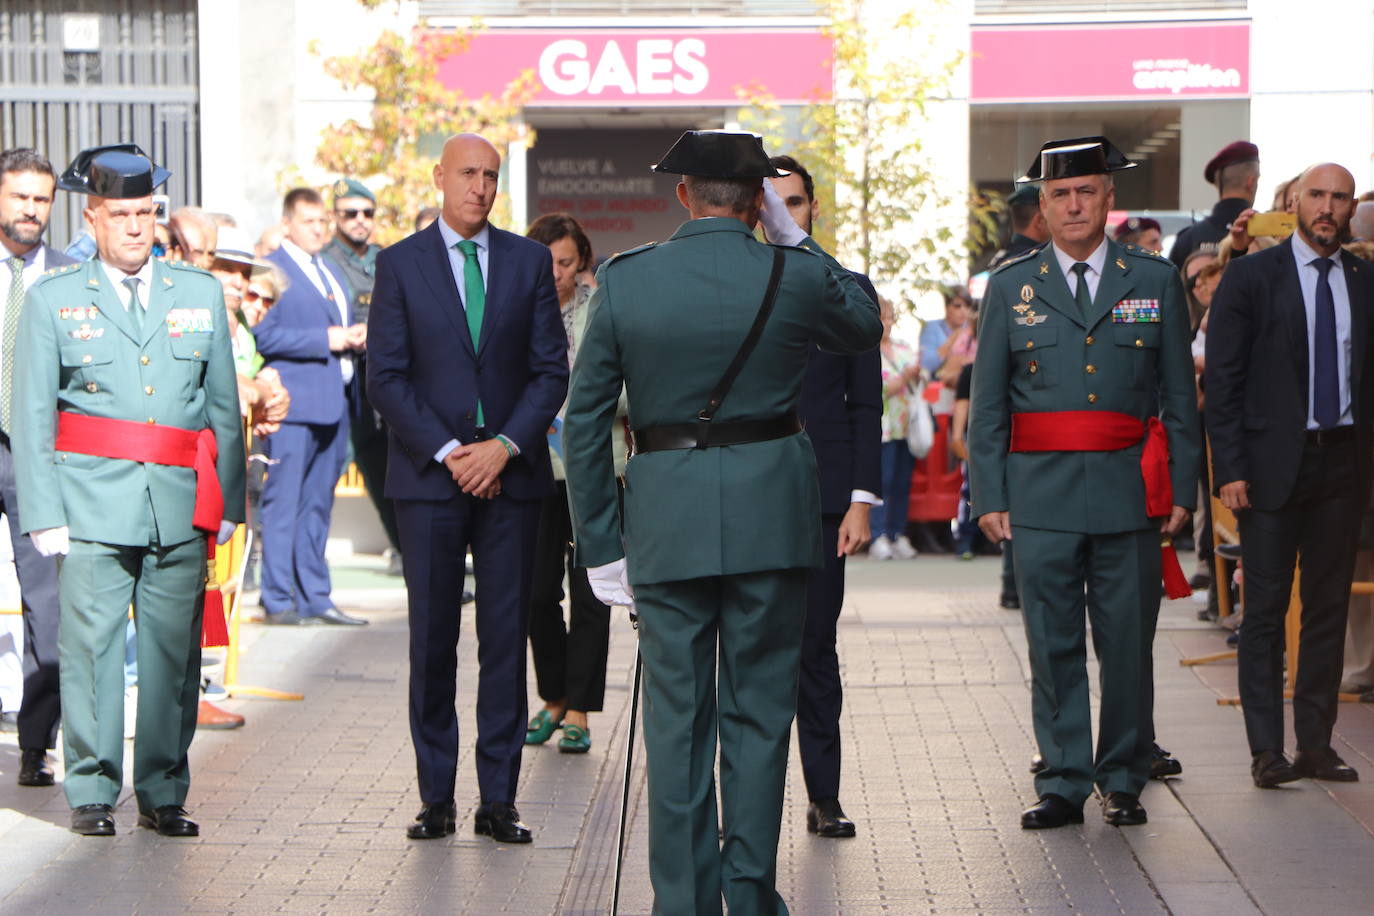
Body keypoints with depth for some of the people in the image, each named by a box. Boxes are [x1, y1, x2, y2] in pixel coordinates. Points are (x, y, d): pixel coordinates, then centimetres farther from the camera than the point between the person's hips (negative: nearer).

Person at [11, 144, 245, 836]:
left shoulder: (201, 293, 12)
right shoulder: (51, 300, 6)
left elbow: (224, 408, 13)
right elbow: (31, 419, 3)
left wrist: (228, 501, 6)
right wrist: (43, 515, -5)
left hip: (182, 508, 2)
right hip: (91, 507, -2)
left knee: (174, 650, 3)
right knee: (91, 645, -3)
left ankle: (163, 794, 13)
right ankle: (92, 795, 8)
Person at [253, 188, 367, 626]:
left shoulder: (332, 270, 21)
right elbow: (263, 335, -14)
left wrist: (357, 337, 7)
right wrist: (326, 340, -17)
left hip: (335, 402, 8)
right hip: (294, 403, -8)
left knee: (318, 503, 11)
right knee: (283, 503, -6)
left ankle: (314, 596, 16)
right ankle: (279, 600, -2)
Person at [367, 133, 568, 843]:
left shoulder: (529, 261, 8)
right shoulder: (400, 264, 4)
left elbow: (551, 370, 5)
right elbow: (385, 377, -1)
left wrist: (504, 446, -8)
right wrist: (446, 452, -10)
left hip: (511, 472, 1)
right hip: (429, 475, -1)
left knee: (506, 637, 1)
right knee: (432, 638, 1)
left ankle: (498, 799, 7)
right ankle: (436, 797, 9)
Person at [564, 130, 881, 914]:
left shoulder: (625, 280, -2)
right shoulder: (795, 275, -4)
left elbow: (586, 420, 0)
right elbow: (867, 327, 18)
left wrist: (601, 544, 5)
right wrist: (794, 236, 16)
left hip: (666, 517, 0)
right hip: (772, 513, 0)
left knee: (676, 718, 7)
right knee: (758, 715, 9)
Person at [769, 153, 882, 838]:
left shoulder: (849, 293, 8)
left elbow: (865, 406, 6)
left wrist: (861, 501, -2)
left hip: (821, 494, 0)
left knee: (815, 650, 2)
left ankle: (824, 797, 9)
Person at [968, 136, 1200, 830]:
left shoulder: (1155, 280, 9)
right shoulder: (1010, 287, 8)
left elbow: (1179, 398, 9)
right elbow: (986, 405, 7)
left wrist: (1181, 489, 3)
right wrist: (989, 497, 0)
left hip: (1131, 492, 0)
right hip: (1041, 495, 0)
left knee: (1128, 643, 4)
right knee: (1053, 646, 2)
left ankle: (1122, 781, 17)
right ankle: (1062, 784, 11)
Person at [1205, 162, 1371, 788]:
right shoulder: (1251, 276, -1)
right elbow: (1221, 378, -3)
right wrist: (1229, 468, -10)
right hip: (1274, 461, -3)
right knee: (1266, 608, -1)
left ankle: (1316, 743, 15)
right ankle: (1266, 751, 4)